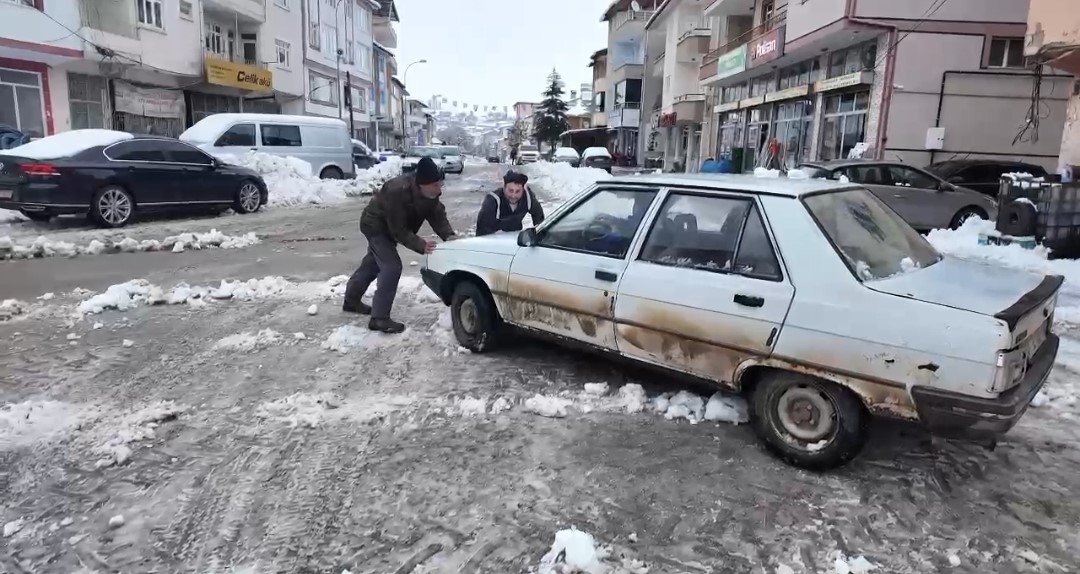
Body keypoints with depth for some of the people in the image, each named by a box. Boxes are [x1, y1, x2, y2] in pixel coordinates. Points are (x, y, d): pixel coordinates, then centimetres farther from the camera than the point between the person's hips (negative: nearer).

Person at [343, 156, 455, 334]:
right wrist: (420, 245, -44)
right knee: (392, 266, -21)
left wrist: (448, 236, -32)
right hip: (375, 225, -9)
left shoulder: (430, 192, -19)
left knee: (374, 263, 23)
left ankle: (351, 300, 45)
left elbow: (437, 215, -14)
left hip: (388, 227, 9)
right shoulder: (398, 192, -40)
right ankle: (379, 318, -16)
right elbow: (399, 230, -35)